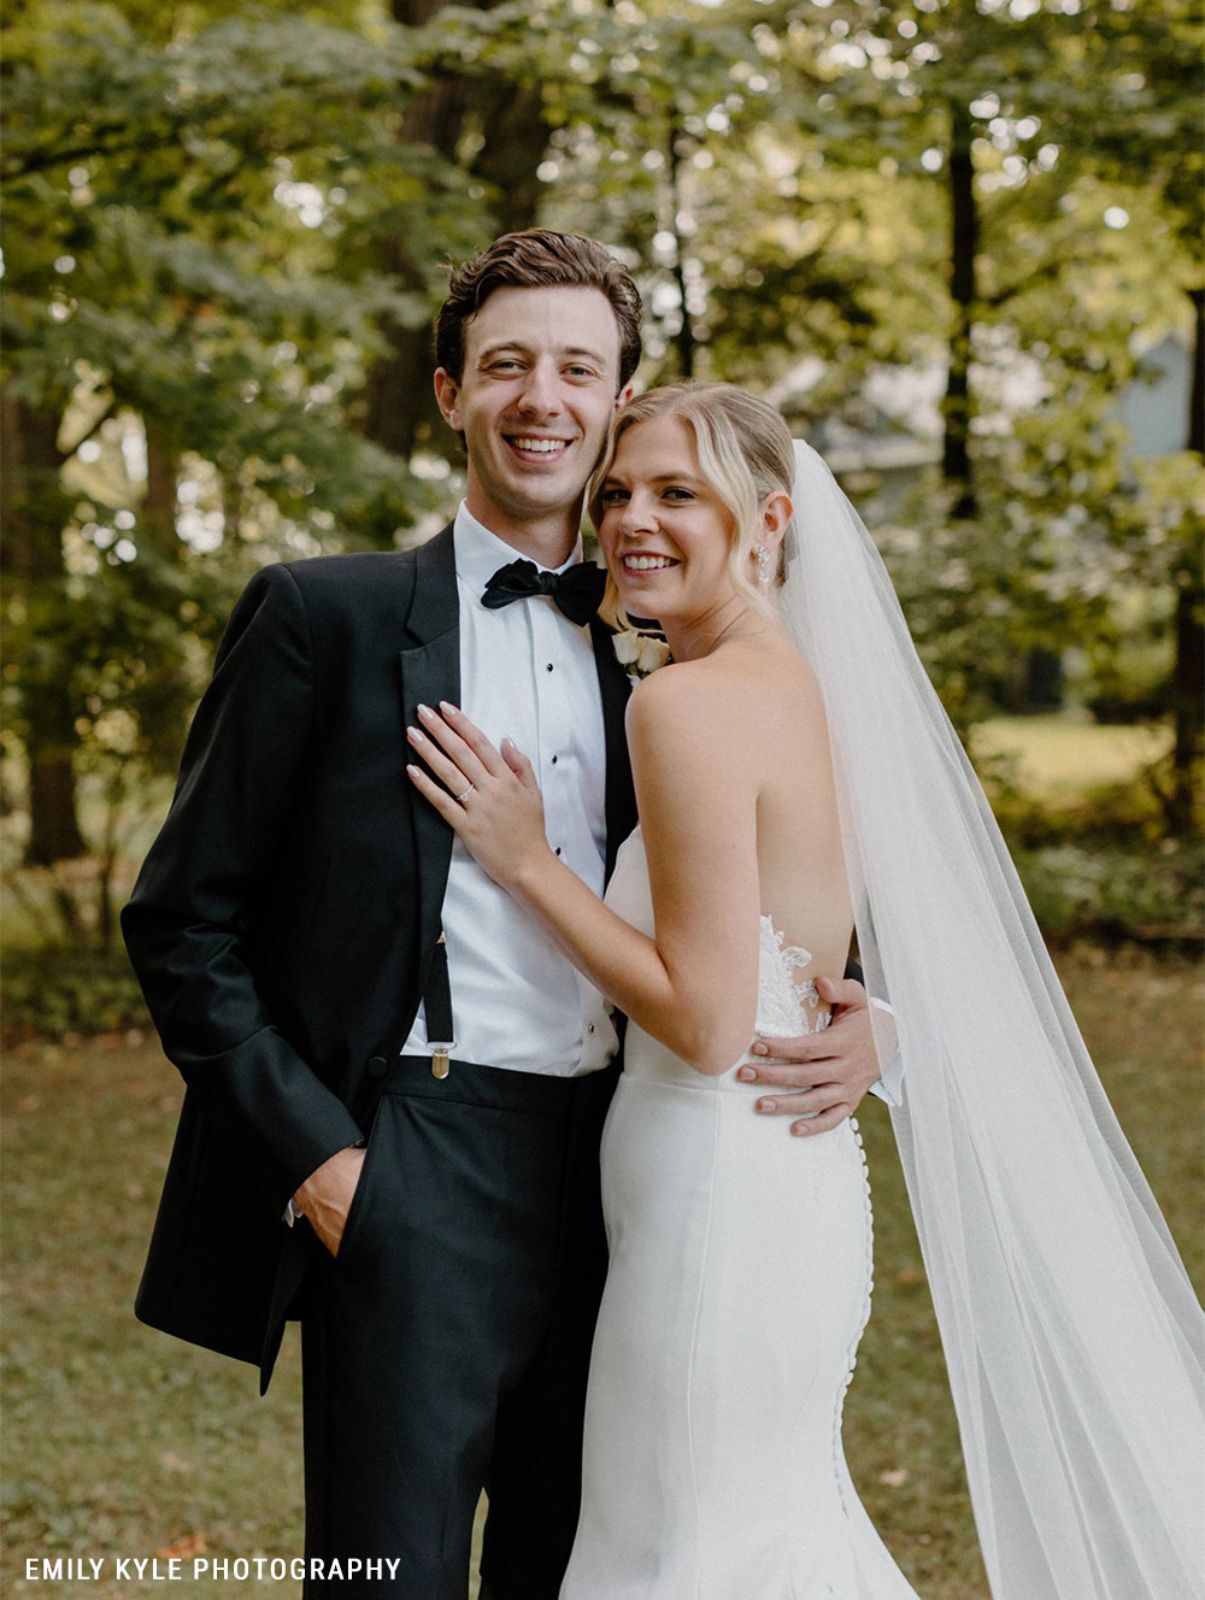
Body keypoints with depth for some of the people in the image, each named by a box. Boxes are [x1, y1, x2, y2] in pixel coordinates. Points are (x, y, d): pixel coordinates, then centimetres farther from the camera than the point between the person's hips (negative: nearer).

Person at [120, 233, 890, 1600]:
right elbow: (181, 920, -2)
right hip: (411, 1181, -4)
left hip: (613, 1178, 5)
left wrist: (857, 1029, -2)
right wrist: (313, 1150, -9)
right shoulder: (327, 616, -1)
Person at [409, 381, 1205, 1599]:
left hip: (719, 1191, -10)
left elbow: (707, 1021, -20)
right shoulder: (798, 683, 11)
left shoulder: (689, 702, -17)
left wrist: (525, 860, -14)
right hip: (797, 1172, 10)